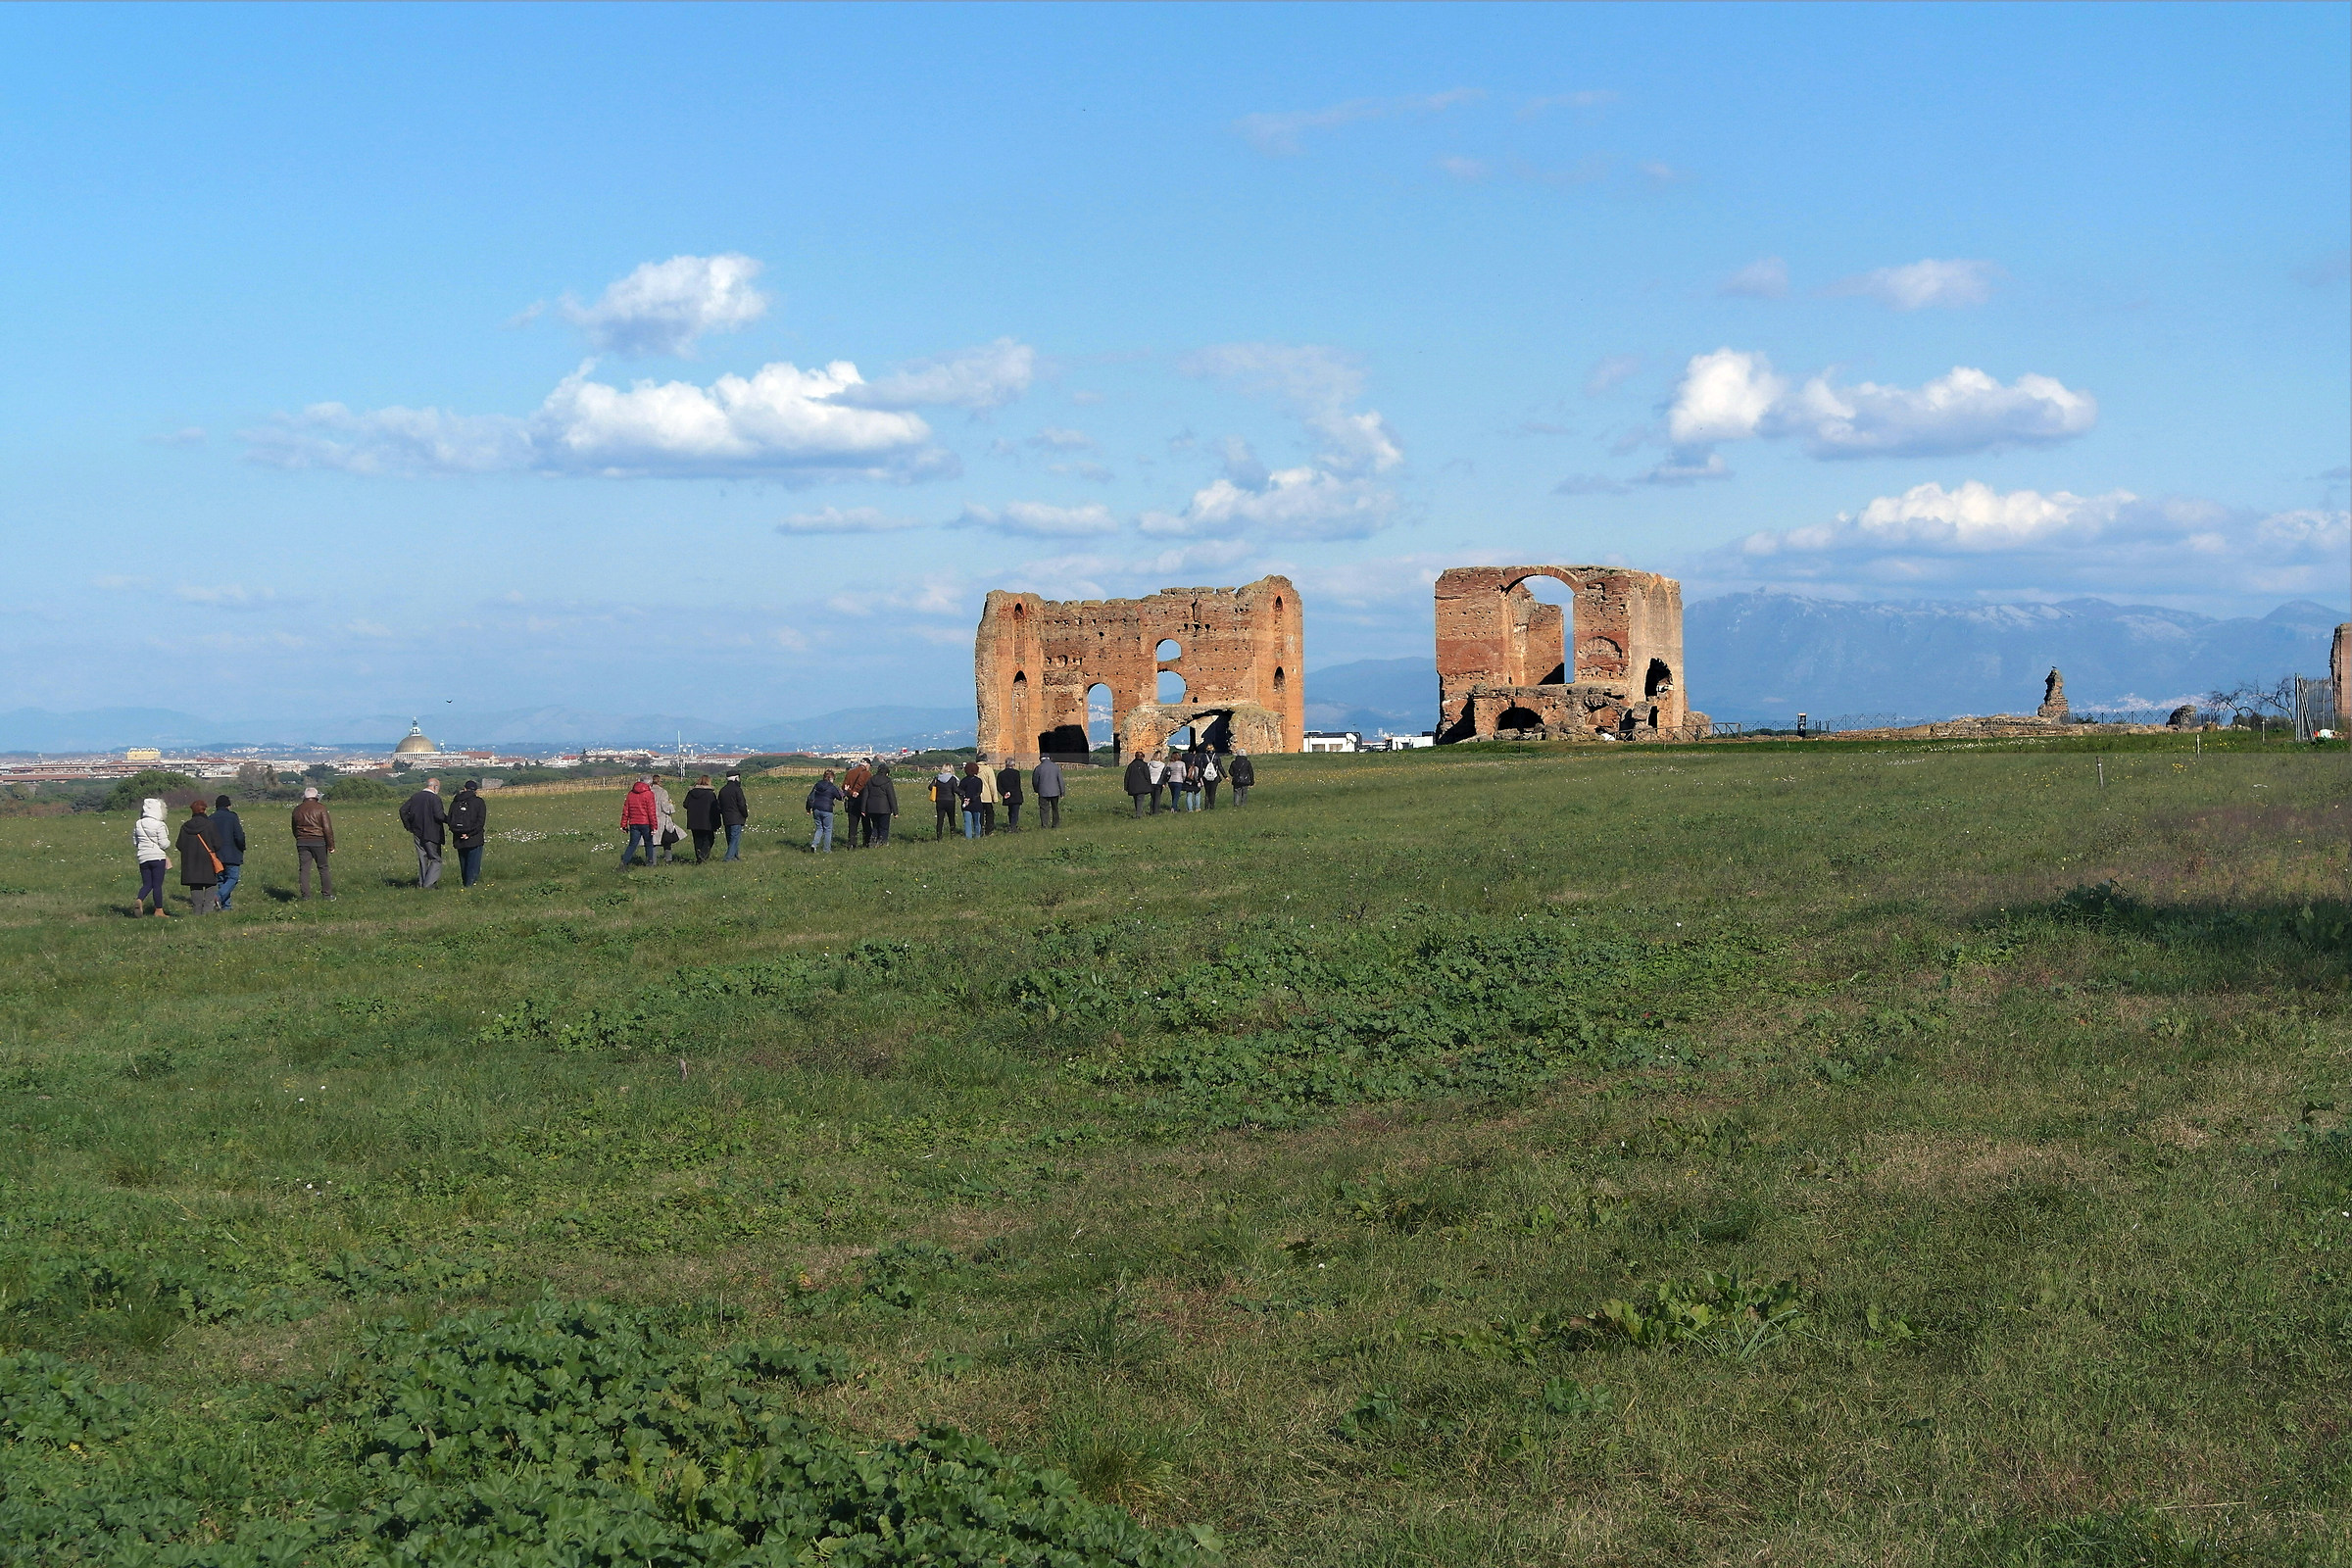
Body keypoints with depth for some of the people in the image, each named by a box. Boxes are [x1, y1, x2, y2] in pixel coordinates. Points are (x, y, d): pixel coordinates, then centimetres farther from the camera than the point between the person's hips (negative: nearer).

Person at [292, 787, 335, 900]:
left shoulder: (297, 810, 9)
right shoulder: (320, 808, -5)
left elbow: (294, 830, 19)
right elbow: (327, 828, -9)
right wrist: (331, 845, -6)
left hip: (302, 842, 3)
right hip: (318, 842, -3)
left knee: (304, 869, 3)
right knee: (323, 868, 7)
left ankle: (305, 897, -1)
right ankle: (327, 894, 10)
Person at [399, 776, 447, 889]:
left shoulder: (415, 797, 8)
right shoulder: (435, 798, -12)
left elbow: (403, 810, 9)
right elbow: (439, 815, -22)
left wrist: (408, 826, 15)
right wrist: (449, 820, -4)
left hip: (418, 833, 6)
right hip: (431, 834, -6)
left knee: (422, 860, 14)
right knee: (436, 860, 1)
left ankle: (421, 885, 15)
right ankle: (429, 884, -10)